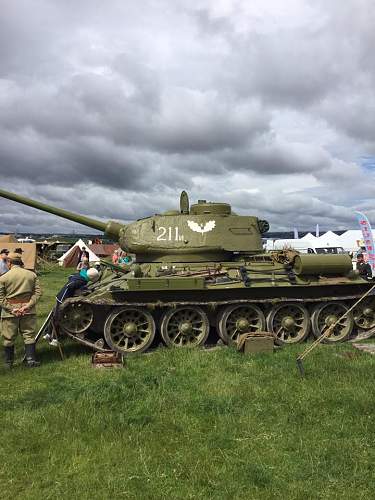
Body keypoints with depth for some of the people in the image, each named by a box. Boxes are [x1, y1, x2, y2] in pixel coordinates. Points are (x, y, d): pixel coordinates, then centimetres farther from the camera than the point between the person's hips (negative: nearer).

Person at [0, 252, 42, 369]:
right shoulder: (32, 275, 2)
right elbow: (38, 292, -2)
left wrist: (11, 308, -8)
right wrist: (28, 305, -7)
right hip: (28, 310, 2)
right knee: (29, 335, 11)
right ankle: (30, 359, 9)